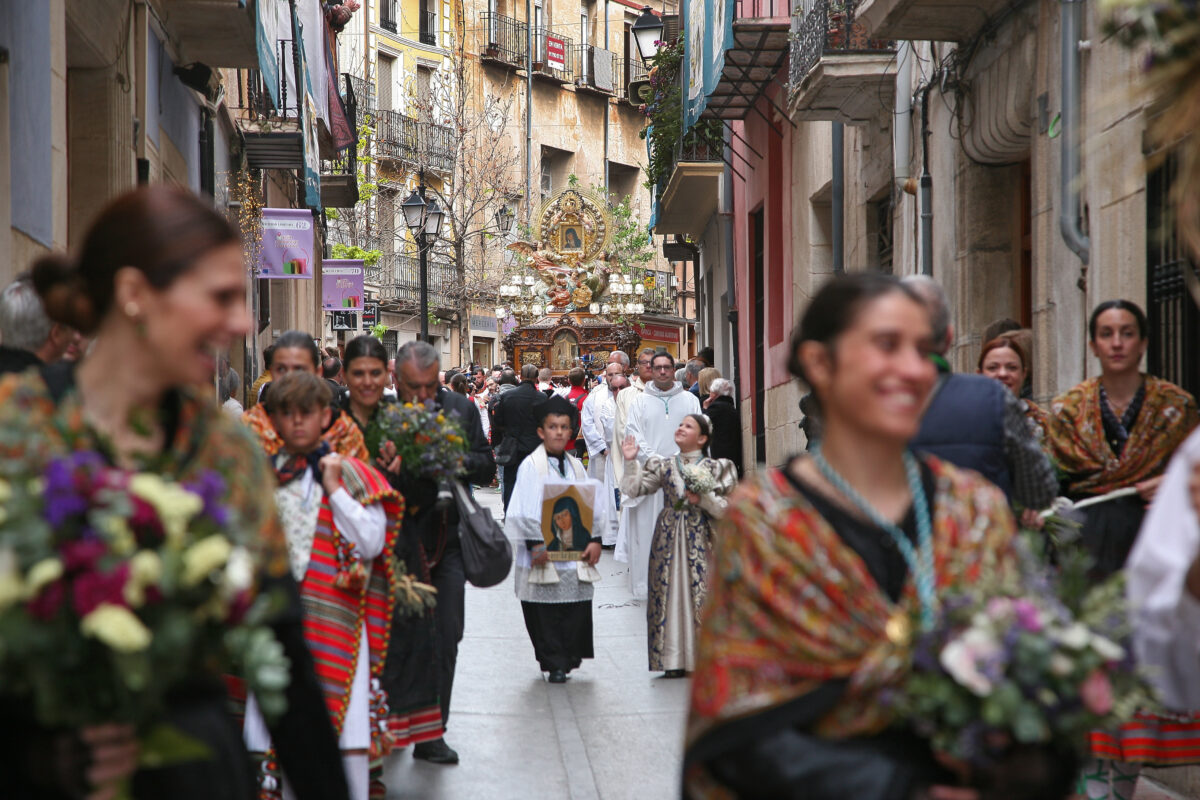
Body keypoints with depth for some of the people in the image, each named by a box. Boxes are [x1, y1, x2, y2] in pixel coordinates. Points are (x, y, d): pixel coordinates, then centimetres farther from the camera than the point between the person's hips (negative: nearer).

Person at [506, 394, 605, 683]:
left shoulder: (576, 466, 12)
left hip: (576, 552, 4)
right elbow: (524, 510, -10)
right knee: (547, 614, -1)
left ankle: (567, 659, 15)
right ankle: (555, 664, 8)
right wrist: (534, 544, -17)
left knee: (577, 612, 3)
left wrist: (595, 540, 0)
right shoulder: (531, 465, -4)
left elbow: (593, 505, 10)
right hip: (544, 553, -4)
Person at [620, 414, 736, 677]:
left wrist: (704, 499, -14)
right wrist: (631, 461, -4)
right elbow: (635, 489, 4)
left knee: (702, 595, -6)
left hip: (700, 540, -2)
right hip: (669, 541, 2)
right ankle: (674, 660, 4)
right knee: (670, 594, 0)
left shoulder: (715, 468, 4)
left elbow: (726, 508, -1)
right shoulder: (664, 467, 12)